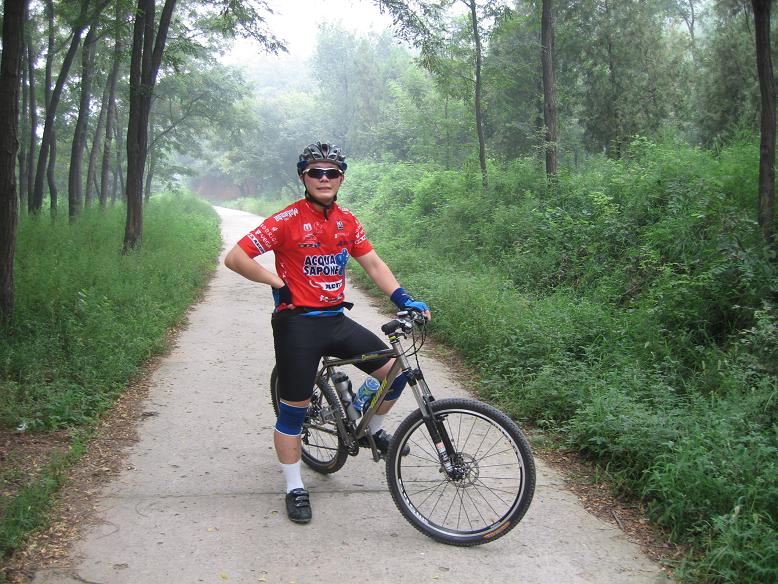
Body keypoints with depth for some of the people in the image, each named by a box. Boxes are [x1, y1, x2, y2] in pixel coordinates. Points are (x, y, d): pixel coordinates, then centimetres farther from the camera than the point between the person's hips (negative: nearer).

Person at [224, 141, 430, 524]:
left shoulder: (348, 221, 6)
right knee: (294, 409, 2)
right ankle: (294, 488, 18)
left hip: (336, 320, 6)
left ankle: (374, 429, 26)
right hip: (297, 324, -5)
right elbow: (235, 257, -12)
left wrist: (404, 299, -1)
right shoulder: (287, 220, -11)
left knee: (396, 370, -1)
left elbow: (373, 264, 10)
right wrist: (277, 282, -13)